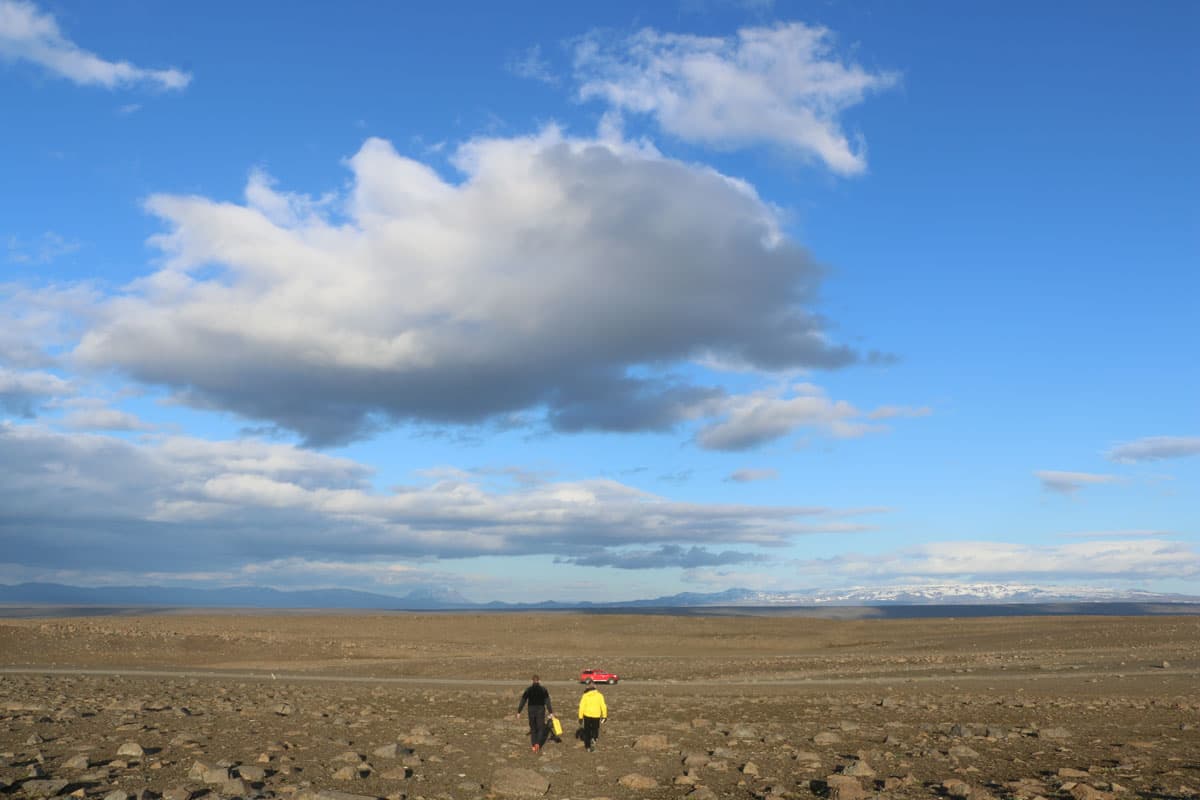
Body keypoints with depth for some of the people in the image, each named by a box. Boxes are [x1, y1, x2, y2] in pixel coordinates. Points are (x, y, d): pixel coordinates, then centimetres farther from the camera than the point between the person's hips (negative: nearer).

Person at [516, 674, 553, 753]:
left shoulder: (528, 690, -1)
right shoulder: (543, 689, -4)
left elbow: (522, 701, -1)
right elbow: (548, 702, -8)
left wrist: (518, 712, 6)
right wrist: (551, 713, -7)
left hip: (531, 711, 1)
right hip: (541, 711, -1)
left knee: (533, 728, 18)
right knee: (540, 728, 11)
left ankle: (533, 746, 19)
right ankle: (537, 744, -9)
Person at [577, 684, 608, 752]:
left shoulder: (585, 696, 1)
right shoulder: (599, 695, 2)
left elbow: (581, 707, -4)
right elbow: (603, 706, -4)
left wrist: (580, 717, 0)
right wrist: (604, 716, 2)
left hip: (587, 715, 0)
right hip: (596, 716, 0)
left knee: (587, 731, 15)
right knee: (595, 730, 17)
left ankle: (588, 747, 18)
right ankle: (593, 740, -11)